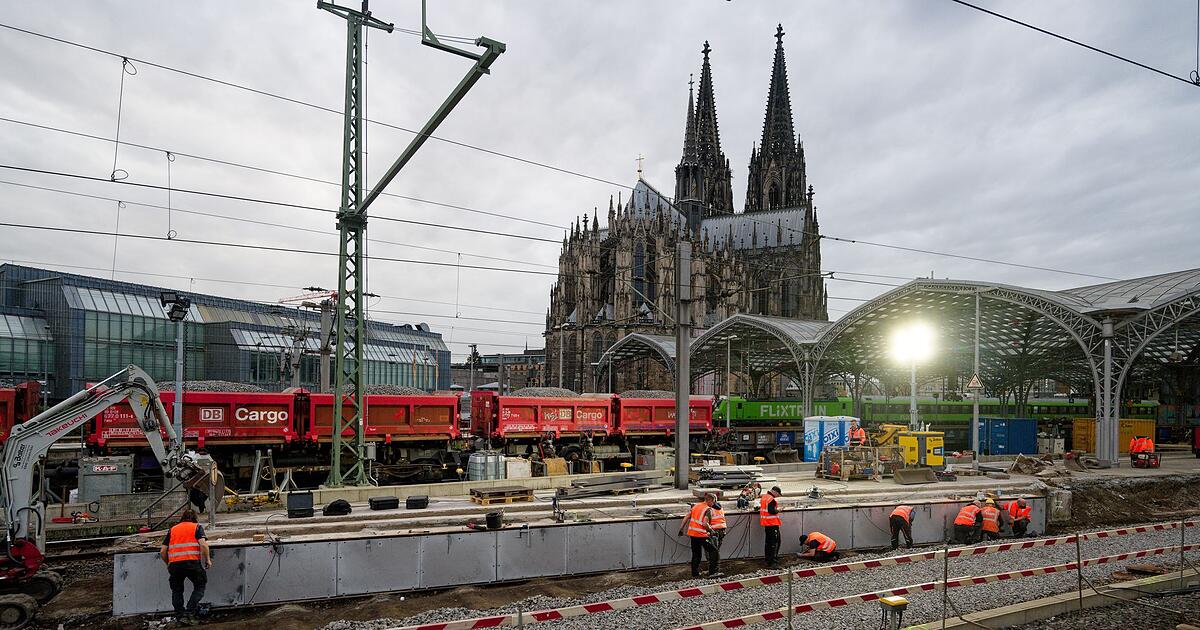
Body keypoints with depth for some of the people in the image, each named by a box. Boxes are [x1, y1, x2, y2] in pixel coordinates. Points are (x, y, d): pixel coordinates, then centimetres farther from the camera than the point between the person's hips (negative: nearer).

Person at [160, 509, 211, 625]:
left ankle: (180, 615, 12)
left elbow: (163, 551, 15)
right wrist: (208, 560, 6)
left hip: (174, 563, 3)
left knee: (177, 590, 18)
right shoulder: (197, 527, 11)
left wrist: (168, 564, 30)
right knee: (199, 587, 12)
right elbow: (203, 544, -5)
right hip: (192, 562, -3)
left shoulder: (172, 530, 21)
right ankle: (189, 613, -1)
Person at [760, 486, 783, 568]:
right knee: (775, 543, -7)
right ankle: (773, 562, -10)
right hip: (772, 524, -10)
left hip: (766, 524, 10)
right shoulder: (771, 499, -18)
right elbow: (771, 511, -26)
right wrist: (777, 510, -7)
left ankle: (768, 561, 22)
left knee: (768, 542, 16)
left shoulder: (764, 497, 12)